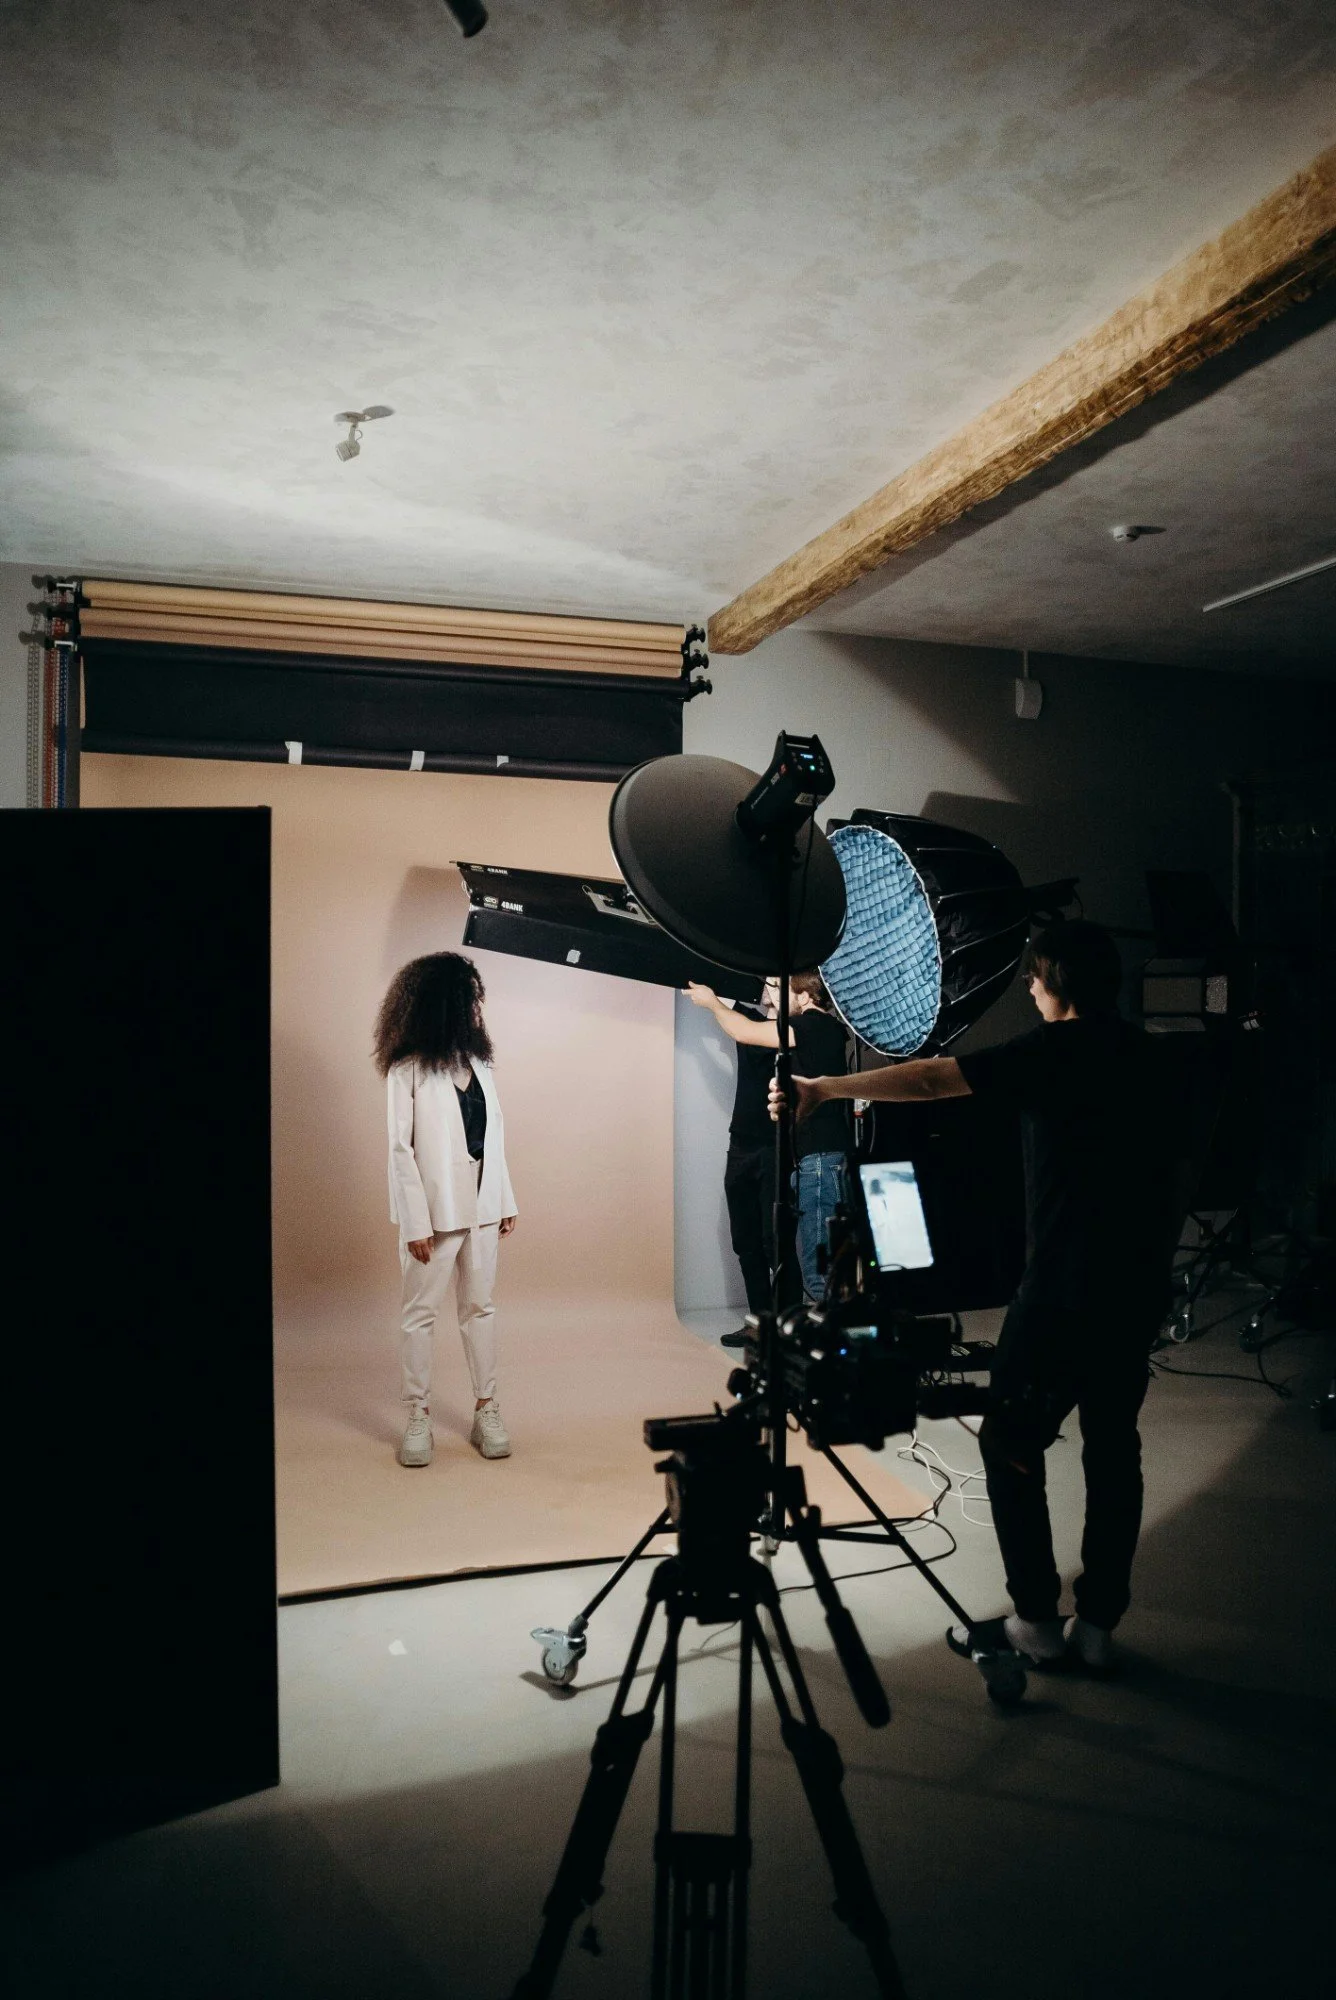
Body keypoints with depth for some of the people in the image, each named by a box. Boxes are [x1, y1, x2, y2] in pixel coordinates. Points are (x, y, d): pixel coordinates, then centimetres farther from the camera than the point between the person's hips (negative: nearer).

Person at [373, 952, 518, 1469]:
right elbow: (400, 1149, -10)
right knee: (421, 1313, 4)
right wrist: (416, 1222, -14)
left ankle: (486, 1410, 18)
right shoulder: (407, 1070, -8)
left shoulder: (478, 1063, 9)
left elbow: (493, 1140, 11)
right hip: (435, 1209, -5)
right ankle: (418, 1417, 12)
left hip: (481, 1207, 5)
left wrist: (505, 1202, 9)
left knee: (479, 1307, 11)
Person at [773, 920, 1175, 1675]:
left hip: (1067, 1287, -7)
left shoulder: (1056, 1049, -11)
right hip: (1141, 1286, 7)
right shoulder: (1140, 1051, 11)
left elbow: (929, 1078, -20)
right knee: (1113, 1448, 12)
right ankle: (1098, 1626, 17)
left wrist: (825, 1088, -16)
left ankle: (1037, 1622, 9)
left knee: (1012, 1444, 5)